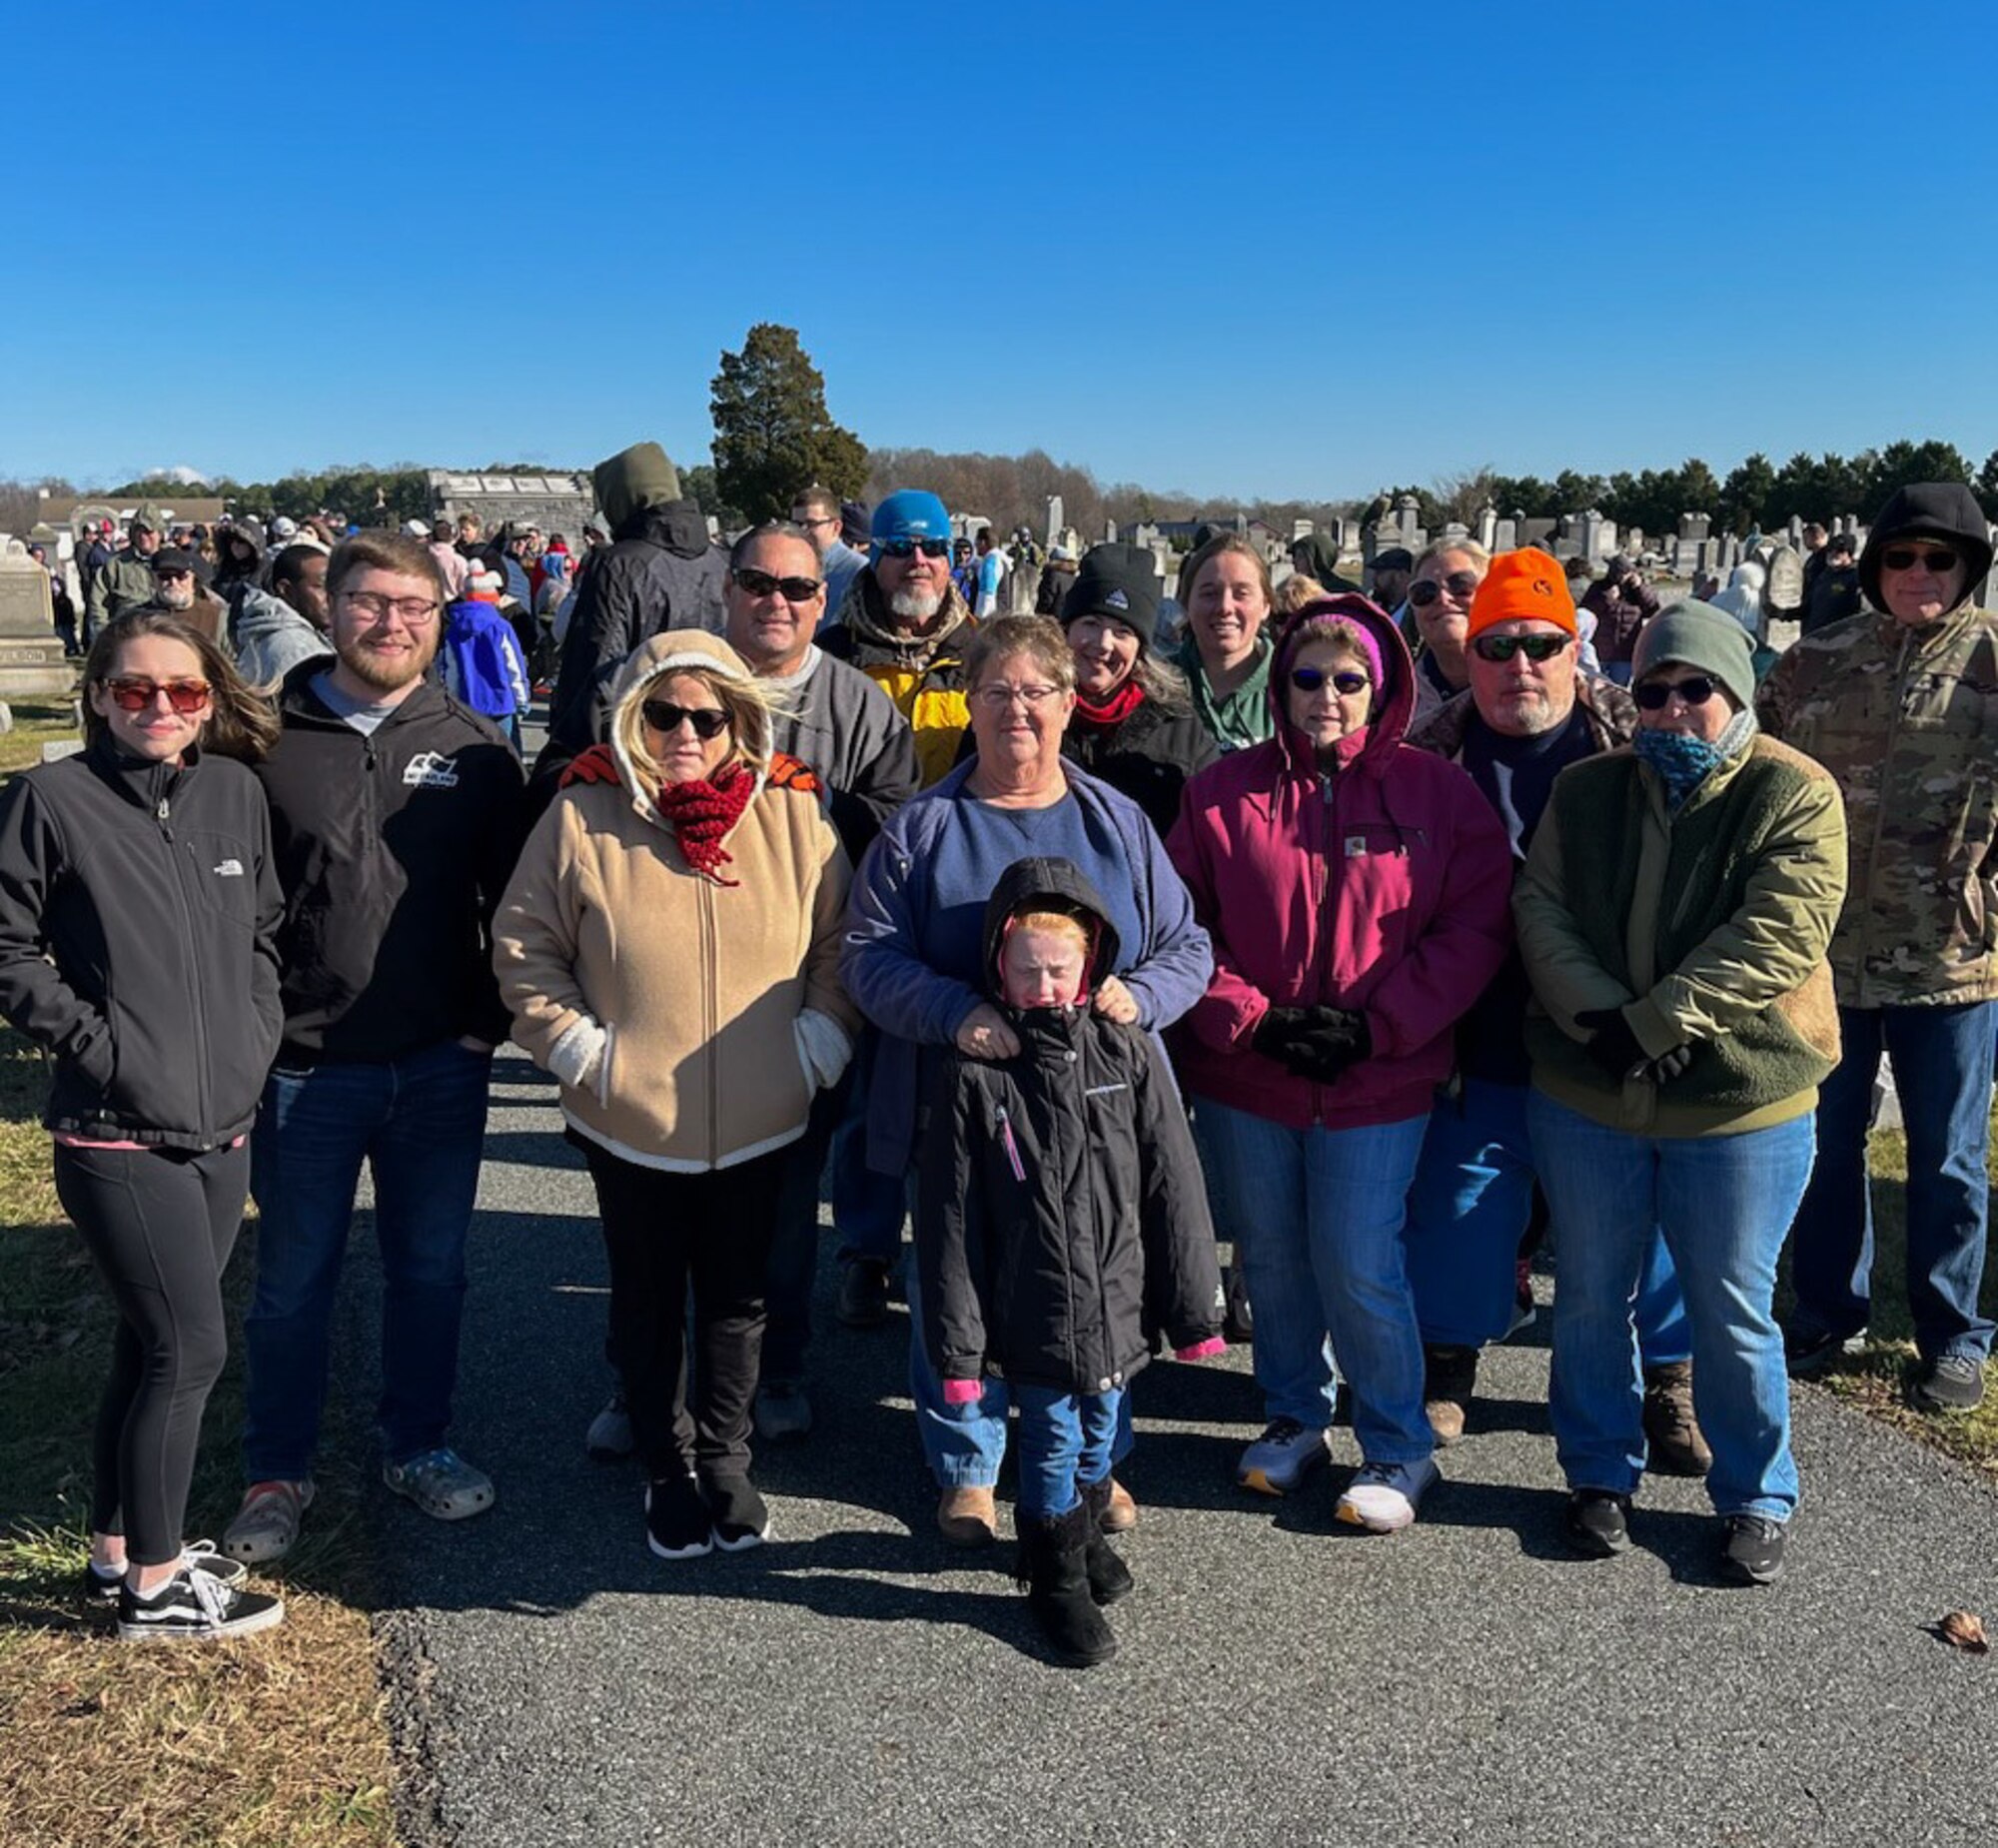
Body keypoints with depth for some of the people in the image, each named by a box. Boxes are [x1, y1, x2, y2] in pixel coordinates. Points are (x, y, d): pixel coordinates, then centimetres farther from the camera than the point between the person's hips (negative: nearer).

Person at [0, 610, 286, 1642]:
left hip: (221, 1126, 6)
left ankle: (117, 1549, 33)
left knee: (154, 1345, 16)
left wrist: (255, 1034, 5)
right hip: (117, 1132, -5)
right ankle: (154, 1586, 14)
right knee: (191, 1349, -3)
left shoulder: (236, 794, 6)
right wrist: (98, 1043, -12)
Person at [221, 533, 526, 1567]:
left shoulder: (472, 750, 3)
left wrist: (488, 1021, -1)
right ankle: (275, 1473, 28)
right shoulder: (269, 742, -2)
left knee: (431, 1268, 14)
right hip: (306, 1067, -2)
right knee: (292, 1281, 10)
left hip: (442, 1065, 2)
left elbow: (509, 900, 6)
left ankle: (419, 1445, 33)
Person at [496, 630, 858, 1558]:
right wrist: (576, 1045, -7)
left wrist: (818, 1045, -3)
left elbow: (839, 946, 5)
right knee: (648, 1302, 14)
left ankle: (725, 1460, 36)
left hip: (758, 1124, 1)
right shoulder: (581, 818, -6)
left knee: (737, 1300, 15)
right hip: (628, 1122, -1)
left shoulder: (793, 818, -2)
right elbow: (523, 948, 0)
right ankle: (666, 1469, 34)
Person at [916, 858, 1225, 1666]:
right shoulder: (971, 1075, -11)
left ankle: (1083, 1530, 48)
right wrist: (957, 1344, -7)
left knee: (1100, 1431, 19)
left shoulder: (1128, 1056, -5)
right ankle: (1057, 1577, 33)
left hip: (1116, 1301, 3)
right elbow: (949, 1221, -8)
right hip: (1031, 1316, -2)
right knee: (1052, 1441, 9)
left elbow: (1172, 1188, -1)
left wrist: (1195, 1306, 2)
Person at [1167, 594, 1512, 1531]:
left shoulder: (1438, 793, -2)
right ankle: (1293, 1417, 37)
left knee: (1359, 1267, -2)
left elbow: (1474, 929, -5)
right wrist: (1252, 1021, -12)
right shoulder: (1223, 792, 1)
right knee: (1271, 1260, 15)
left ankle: (1399, 1447, 21)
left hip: (1379, 1083, -2)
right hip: (1242, 1080, 2)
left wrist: (1374, 1026, -12)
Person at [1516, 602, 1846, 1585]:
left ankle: (1756, 1498, 30)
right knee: (1590, 1298, 15)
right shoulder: (1586, 790, 5)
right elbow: (1539, 908, -4)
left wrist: (1652, 1023, -23)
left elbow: (1775, 938, -19)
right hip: (1586, 1097, 4)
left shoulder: (1796, 795, -7)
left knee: (1733, 1316, 9)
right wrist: (1595, 1016, -19)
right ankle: (1601, 1474, 34)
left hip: (1740, 1106, -3)